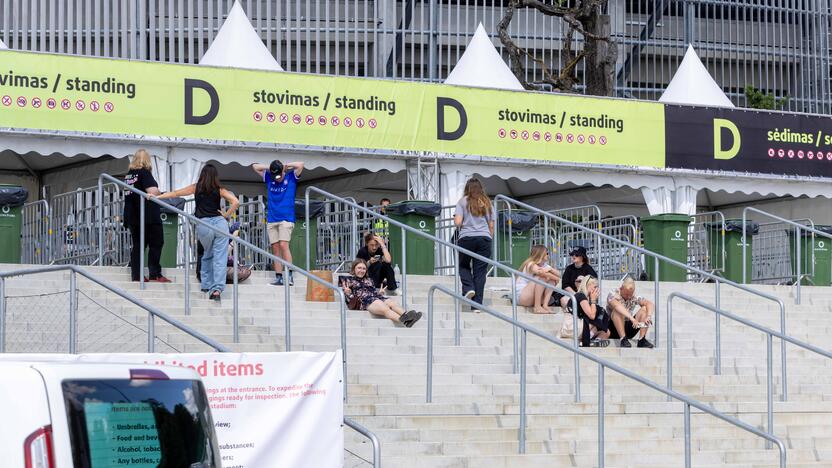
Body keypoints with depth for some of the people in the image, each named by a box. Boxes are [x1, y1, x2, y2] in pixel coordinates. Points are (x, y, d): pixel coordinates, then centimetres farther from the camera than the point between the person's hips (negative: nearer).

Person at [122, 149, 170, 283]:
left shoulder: (129, 174, 11)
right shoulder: (144, 173, -10)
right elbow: (153, 192, -19)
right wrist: (158, 192, 3)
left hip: (132, 216, 7)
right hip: (148, 216, -7)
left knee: (137, 245, 9)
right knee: (156, 244, 0)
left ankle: (136, 275, 4)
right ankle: (155, 275, -6)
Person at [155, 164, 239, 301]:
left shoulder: (196, 187, 9)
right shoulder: (219, 190, 7)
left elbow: (176, 193, 14)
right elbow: (235, 202, -4)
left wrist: (156, 197, 19)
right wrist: (226, 215, 6)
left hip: (203, 224, 1)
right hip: (219, 222, -1)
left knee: (208, 256, 22)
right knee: (220, 258, -3)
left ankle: (206, 285, 24)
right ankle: (217, 288, -14)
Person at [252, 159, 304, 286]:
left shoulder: (291, 177, 4)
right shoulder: (269, 178, 12)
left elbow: (300, 165, -8)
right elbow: (255, 167, 20)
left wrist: (286, 166, 3)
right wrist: (269, 168, 9)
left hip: (286, 219, -4)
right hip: (272, 220, 4)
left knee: (283, 245, -17)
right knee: (275, 248, 1)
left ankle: (289, 276, -19)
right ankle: (278, 277, 1)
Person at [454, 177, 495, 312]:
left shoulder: (463, 201, 4)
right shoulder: (487, 203, 14)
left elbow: (457, 222, -5)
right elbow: (491, 226, 13)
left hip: (467, 238, -2)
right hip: (484, 238, 2)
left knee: (463, 265, 20)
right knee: (480, 271, 3)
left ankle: (468, 288, -6)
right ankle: (477, 304, -2)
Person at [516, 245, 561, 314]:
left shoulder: (544, 265, 10)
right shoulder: (531, 264, -14)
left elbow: (559, 274, 1)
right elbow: (541, 272, -33)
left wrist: (550, 269, -19)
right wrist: (556, 278, -19)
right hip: (521, 296, -8)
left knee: (552, 280, -3)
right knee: (542, 277, -25)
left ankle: (545, 305, -17)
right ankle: (537, 307, -28)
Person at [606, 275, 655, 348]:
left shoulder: (634, 297, 2)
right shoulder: (613, 294, -13)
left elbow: (650, 304, -8)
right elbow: (617, 305, -34)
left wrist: (648, 317, -30)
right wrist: (632, 319, -47)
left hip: (628, 330, 5)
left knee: (644, 309, -10)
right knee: (618, 310, -30)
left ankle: (642, 339, -22)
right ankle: (623, 339, -37)